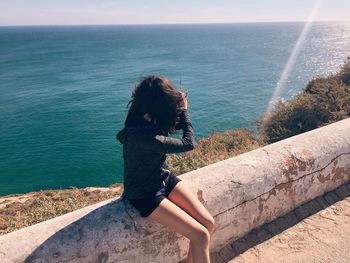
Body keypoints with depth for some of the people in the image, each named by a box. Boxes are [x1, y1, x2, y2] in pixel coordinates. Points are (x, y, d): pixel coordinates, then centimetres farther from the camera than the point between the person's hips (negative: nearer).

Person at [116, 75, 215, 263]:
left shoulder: (147, 120, -8)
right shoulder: (142, 136, -33)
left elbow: (177, 125, 11)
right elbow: (188, 143, -21)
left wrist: (179, 108, -8)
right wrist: (183, 109, -9)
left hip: (165, 179, 8)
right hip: (145, 195, -8)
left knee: (208, 223, 0)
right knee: (201, 236, -14)